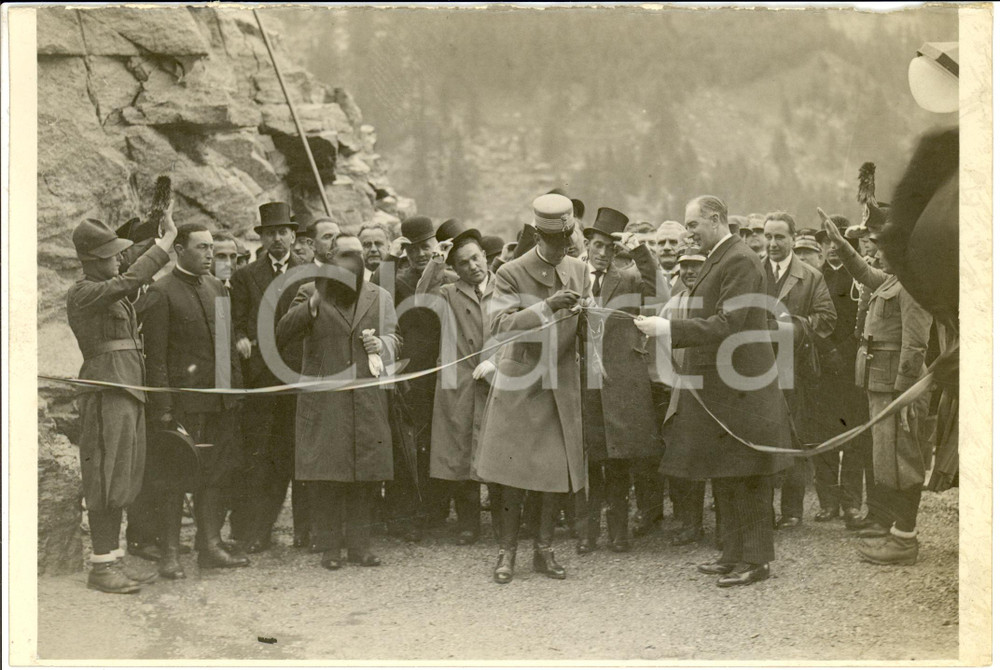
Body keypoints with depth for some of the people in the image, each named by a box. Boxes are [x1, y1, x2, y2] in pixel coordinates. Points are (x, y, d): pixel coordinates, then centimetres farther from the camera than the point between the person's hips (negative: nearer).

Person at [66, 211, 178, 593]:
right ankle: (100, 566, -2)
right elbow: (130, 281, -27)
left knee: (122, 480, 11)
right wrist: (167, 241, -24)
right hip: (106, 393, -10)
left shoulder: (111, 294, 15)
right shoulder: (82, 294, -13)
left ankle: (114, 560, 17)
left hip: (128, 393, 10)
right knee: (106, 480, -6)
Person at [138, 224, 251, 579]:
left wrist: (236, 388, 12)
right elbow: (155, 355, -10)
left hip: (221, 402, 6)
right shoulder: (161, 293, -7)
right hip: (183, 400, -6)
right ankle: (170, 553, 6)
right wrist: (162, 406, -14)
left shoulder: (218, 288, 14)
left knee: (217, 475, 10)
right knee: (175, 478, 0)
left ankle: (210, 545, 19)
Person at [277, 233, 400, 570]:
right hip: (323, 400, -2)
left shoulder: (379, 296, 14)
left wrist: (382, 344, -4)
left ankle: (359, 544, 13)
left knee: (365, 475, 3)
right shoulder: (310, 292, 4)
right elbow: (283, 333, -9)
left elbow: (393, 338, 19)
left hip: (368, 400, 3)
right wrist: (313, 303, -22)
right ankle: (330, 546, 7)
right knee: (324, 476, -2)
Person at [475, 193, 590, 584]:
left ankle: (544, 550, 17)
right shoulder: (512, 273, -7)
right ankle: (507, 552, 10)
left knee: (559, 473, 4)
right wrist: (547, 306, -30)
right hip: (520, 386, -4)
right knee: (514, 473, -2)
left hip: (562, 387, 4)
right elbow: (499, 326, -20)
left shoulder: (579, 271, 9)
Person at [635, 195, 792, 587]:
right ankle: (735, 554, 24)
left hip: (738, 388, -10)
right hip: (716, 386, 10)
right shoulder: (717, 260, 15)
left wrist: (668, 328, -24)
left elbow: (727, 324, -23)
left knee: (746, 478, -3)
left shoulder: (740, 261, -15)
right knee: (724, 477, 15)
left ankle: (756, 559, 5)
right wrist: (665, 332, 10)